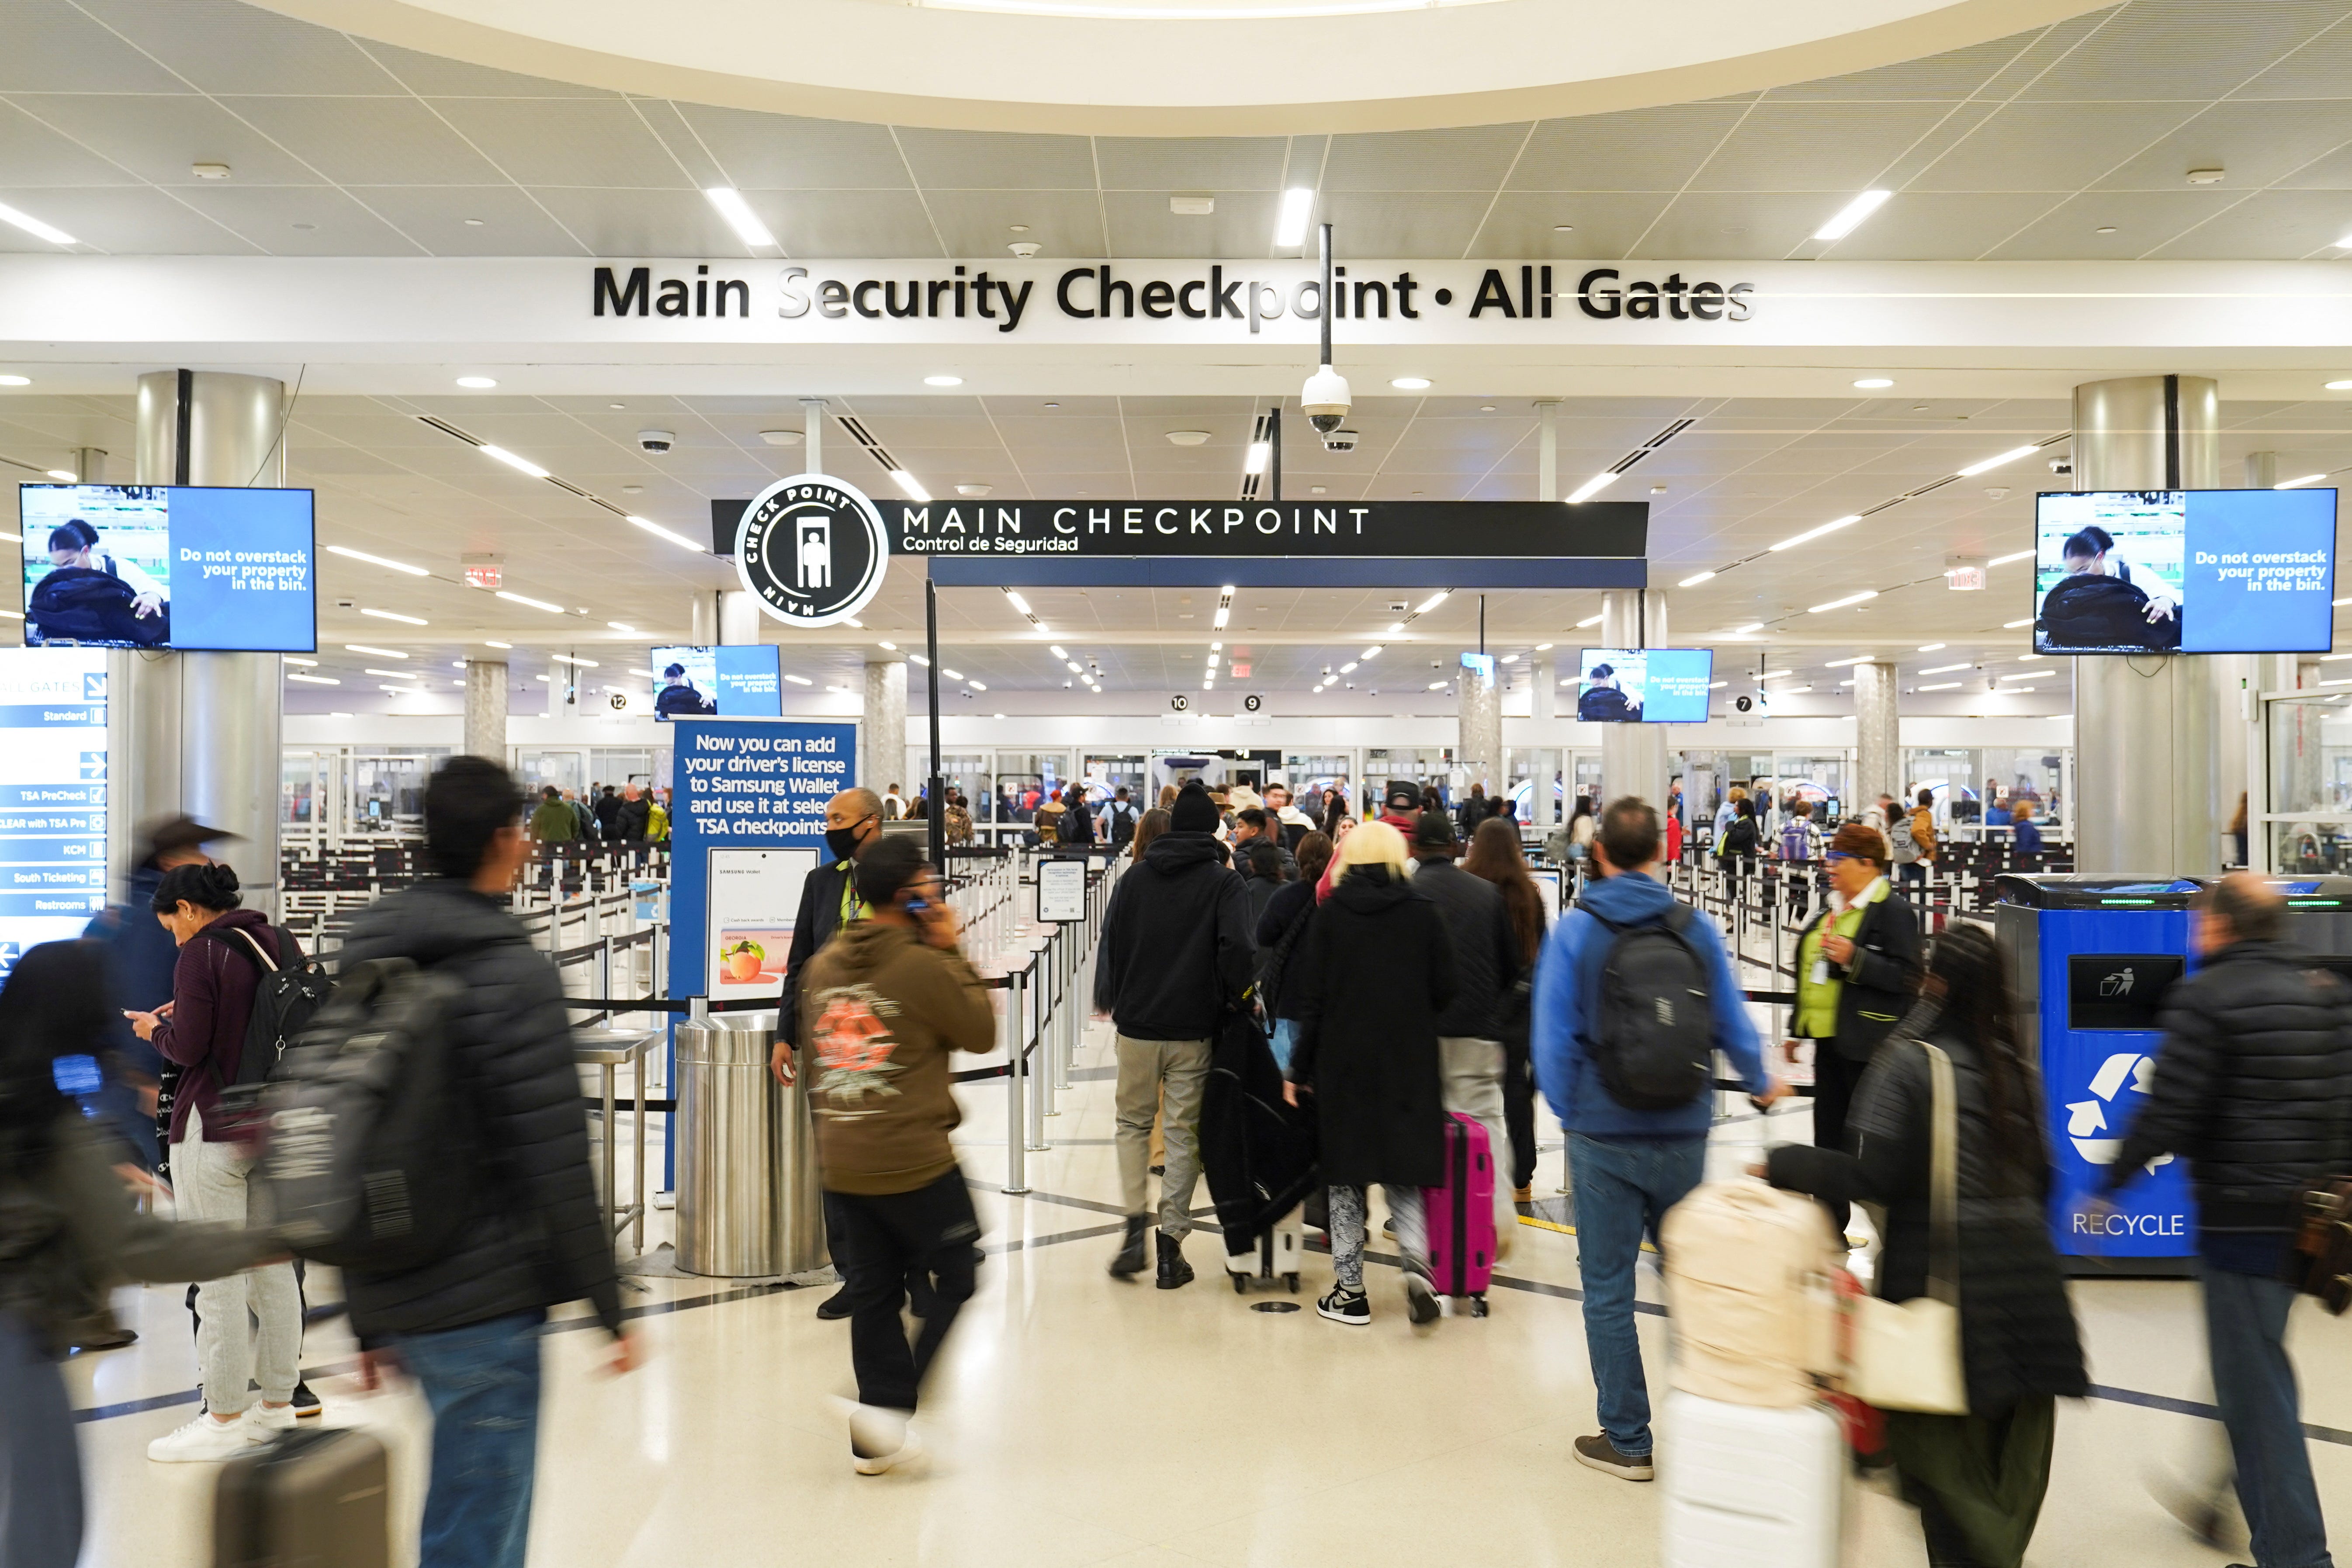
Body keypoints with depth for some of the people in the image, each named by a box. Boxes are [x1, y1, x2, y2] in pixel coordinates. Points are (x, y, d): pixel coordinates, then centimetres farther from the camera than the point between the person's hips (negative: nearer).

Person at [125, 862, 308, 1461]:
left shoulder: (202, 954, -12)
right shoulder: (277, 944, 9)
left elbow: (189, 1048, -15)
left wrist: (156, 1028, 7)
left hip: (214, 1129, -7)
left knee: (219, 1279, 0)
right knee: (275, 1270, 13)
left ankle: (224, 1421, 6)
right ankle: (278, 1404, 22)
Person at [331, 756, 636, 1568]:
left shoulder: (364, 965, 8)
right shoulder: (515, 974, -15)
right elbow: (557, 1166, -19)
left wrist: (368, 1319, 20)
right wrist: (610, 1308, -9)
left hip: (394, 1299, 8)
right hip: (484, 1304, -8)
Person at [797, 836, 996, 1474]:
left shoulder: (823, 965, 6)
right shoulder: (923, 966, -15)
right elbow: (981, 1033, -5)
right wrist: (951, 952, -2)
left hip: (840, 1163, 7)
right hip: (914, 1163, -7)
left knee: (873, 1291, 14)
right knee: (954, 1278, 10)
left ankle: (876, 1438, 20)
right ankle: (890, 1405, 1)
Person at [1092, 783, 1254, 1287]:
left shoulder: (1135, 877, 5)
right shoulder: (1225, 884, -5)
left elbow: (1110, 940, 7)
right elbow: (1237, 948, -16)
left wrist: (1109, 999, 19)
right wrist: (1235, 999, -1)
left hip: (1137, 1024, 2)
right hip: (1194, 1029, -2)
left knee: (1133, 1121, 17)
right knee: (1184, 1133, 6)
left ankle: (1136, 1223, 4)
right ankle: (1171, 1244, 8)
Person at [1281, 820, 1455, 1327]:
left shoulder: (1330, 914, -3)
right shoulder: (1424, 914, -1)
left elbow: (1312, 999, -4)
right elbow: (1444, 992, 1)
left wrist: (1299, 1068, 2)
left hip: (1343, 1062, -1)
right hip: (1410, 1064, 1)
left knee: (1346, 1176, 9)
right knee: (1404, 1174, 11)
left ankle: (1350, 1291, 12)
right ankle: (1417, 1266, -10)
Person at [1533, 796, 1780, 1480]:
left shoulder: (1575, 931, -7)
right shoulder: (1696, 929, -1)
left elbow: (1555, 1038, -7)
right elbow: (1731, 1023, 7)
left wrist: (1570, 1116, 6)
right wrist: (1761, 1083, 26)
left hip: (1604, 1135, -3)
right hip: (1682, 1133, 3)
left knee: (1608, 1289, 7)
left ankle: (1627, 1439, 13)